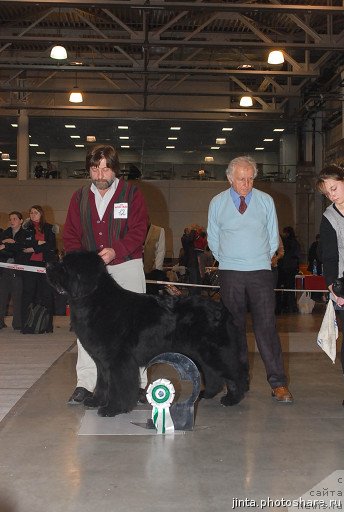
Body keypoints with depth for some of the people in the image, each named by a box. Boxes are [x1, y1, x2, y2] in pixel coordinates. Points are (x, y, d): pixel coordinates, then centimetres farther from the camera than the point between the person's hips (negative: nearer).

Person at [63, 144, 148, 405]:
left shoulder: (132, 193, -1)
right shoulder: (80, 197, 10)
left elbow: (139, 230, -8)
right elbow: (70, 234, 9)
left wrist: (115, 250, -21)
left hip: (127, 266, -3)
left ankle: (136, 383, 12)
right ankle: (85, 384, 6)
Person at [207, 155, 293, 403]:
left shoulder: (266, 201, 5)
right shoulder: (217, 203, 5)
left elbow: (273, 239, 12)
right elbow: (213, 240, 13)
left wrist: (259, 260, 11)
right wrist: (229, 261, 12)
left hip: (261, 271, -1)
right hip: (230, 273, 1)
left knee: (267, 325, -7)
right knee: (235, 327, 5)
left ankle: (278, 383, -3)